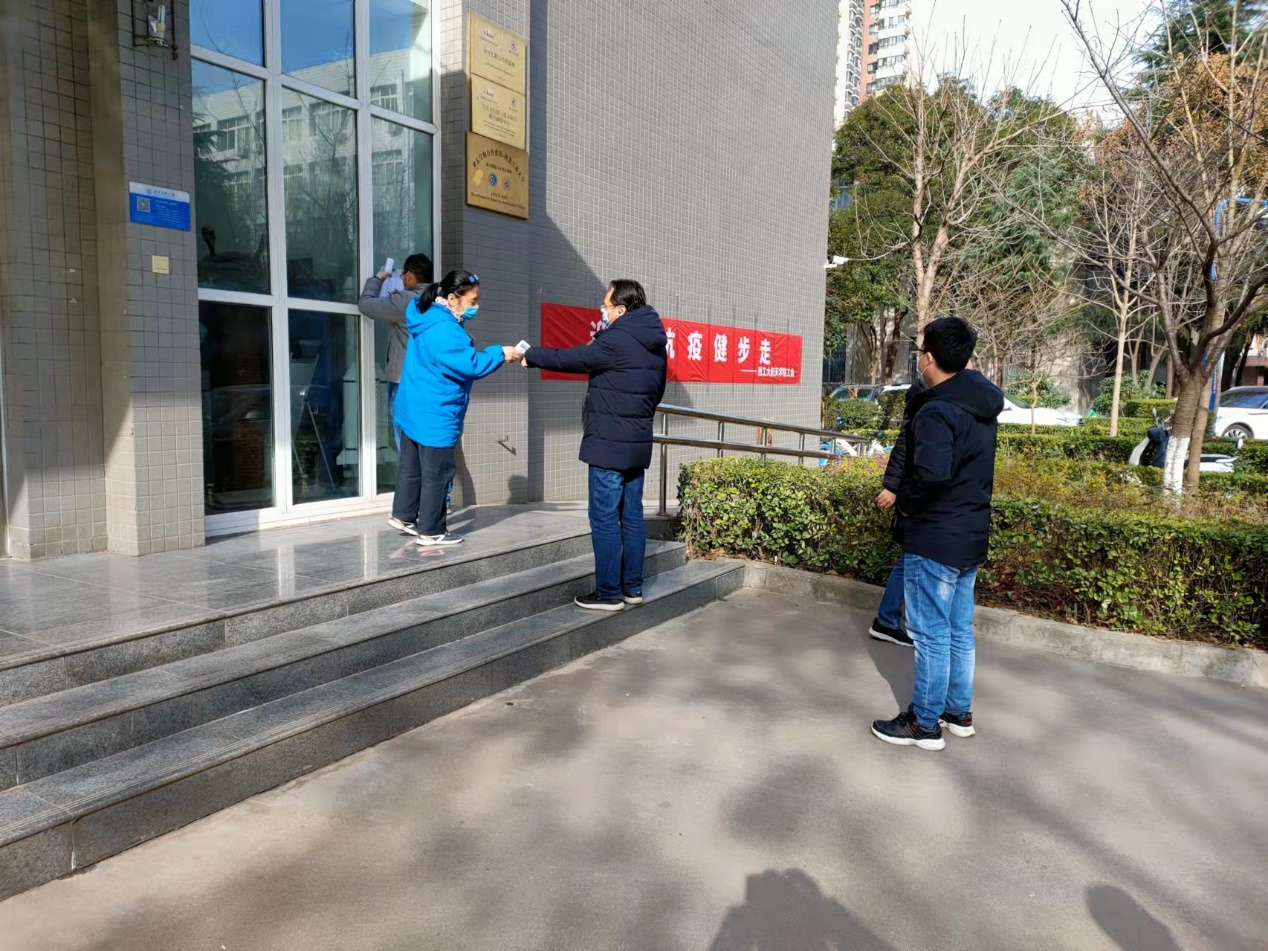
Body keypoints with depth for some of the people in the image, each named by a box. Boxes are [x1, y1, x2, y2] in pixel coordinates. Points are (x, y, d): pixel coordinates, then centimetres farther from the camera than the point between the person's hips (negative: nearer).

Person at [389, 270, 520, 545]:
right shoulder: (443, 331, -25)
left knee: (412, 467, 19)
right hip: (434, 416, -10)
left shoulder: (431, 319, 9)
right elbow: (470, 365, -26)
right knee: (437, 473, 0)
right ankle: (431, 530, 9)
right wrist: (500, 354, -16)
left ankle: (403, 516, 30)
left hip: (416, 411, 10)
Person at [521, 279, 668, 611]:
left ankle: (609, 593, 2)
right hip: (637, 443, 9)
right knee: (632, 517, 12)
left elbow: (570, 358, -10)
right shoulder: (655, 343, 12)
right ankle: (632, 588, 18)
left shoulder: (617, 340, -16)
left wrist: (529, 355, 4)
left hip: (609, 444, -9)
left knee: (605, 520, -2)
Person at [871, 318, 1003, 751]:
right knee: (959, 629, 19)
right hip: (971, 535, 9)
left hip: (934, 538, -9)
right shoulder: (982, 404, 7)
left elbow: (931, 472, -37)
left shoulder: (936, 411, -21)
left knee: (931, 632, 2)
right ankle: (959, 712, 32)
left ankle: (925, 723, 14)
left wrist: (904, 500, -18)